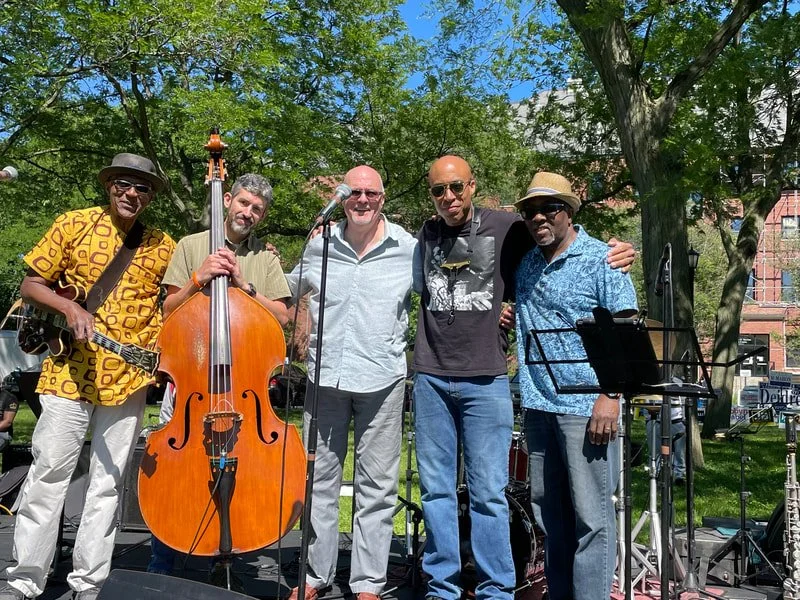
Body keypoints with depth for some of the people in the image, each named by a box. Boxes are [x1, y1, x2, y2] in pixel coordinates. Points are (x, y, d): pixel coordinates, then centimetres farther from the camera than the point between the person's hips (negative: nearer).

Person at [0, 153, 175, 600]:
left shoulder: (163, 246, 6)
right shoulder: (75, 224, 2)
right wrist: (70, 308, -12)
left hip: (129, 379, 1)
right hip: (72, 372, -1)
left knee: (109, 483, 7)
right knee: (50, 472, 2)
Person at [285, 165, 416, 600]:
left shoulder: (408, 248, -1)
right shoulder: (319, 245, 6)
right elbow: (293, 291, 23)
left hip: (382, 380, -2)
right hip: (325, 376, 3)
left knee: (376, 486, 5)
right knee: (319, 479, 11)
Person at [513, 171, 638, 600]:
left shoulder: (601, 259, -3)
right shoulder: (524, 264, 13)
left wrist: (611, 395, -16)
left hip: (585, 406, -6)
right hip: (537, 405, 6)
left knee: (590, 513, -1)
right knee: (549, 512, 13)